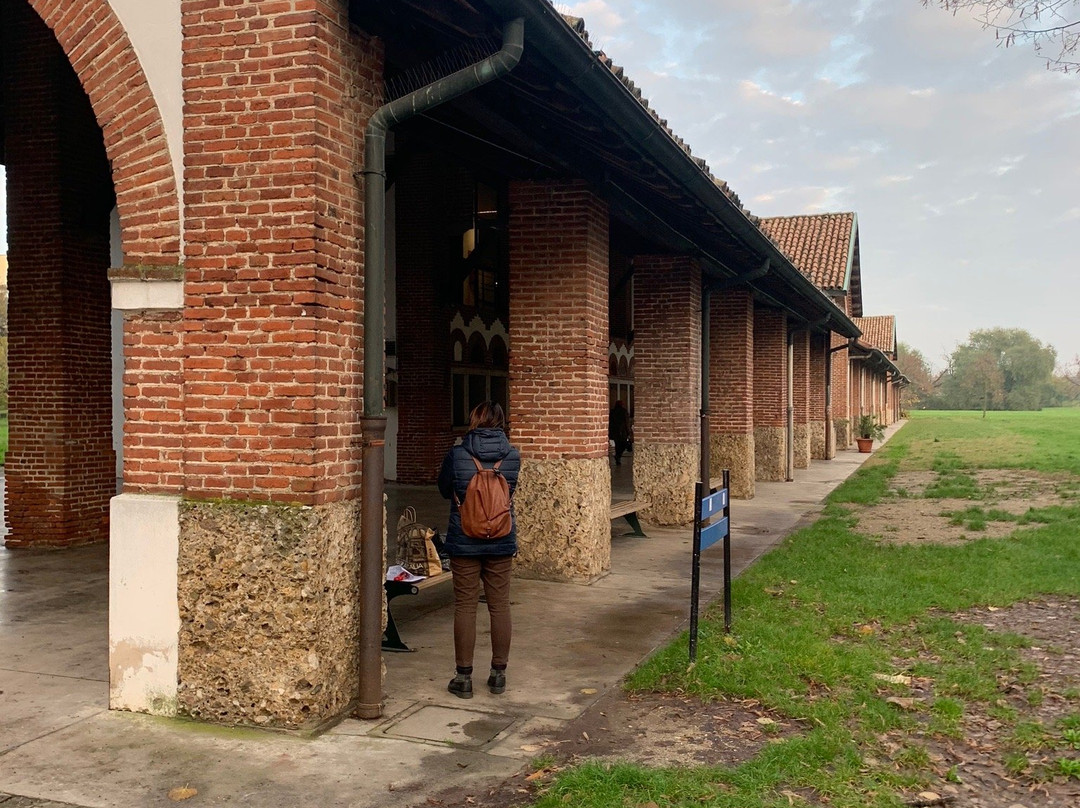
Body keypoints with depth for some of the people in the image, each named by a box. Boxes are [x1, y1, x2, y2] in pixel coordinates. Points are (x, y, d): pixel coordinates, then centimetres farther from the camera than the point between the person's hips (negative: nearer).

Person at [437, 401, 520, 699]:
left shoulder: (456, 455, -12)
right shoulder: (513, 456, -6)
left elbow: (444, 489, 4)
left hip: (464, 543, -2)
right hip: (502, 543, 2)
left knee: (465, 606, 6)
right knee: (500, 605, 11)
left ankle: (464, 677, 12)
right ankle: (498, 673, 20)